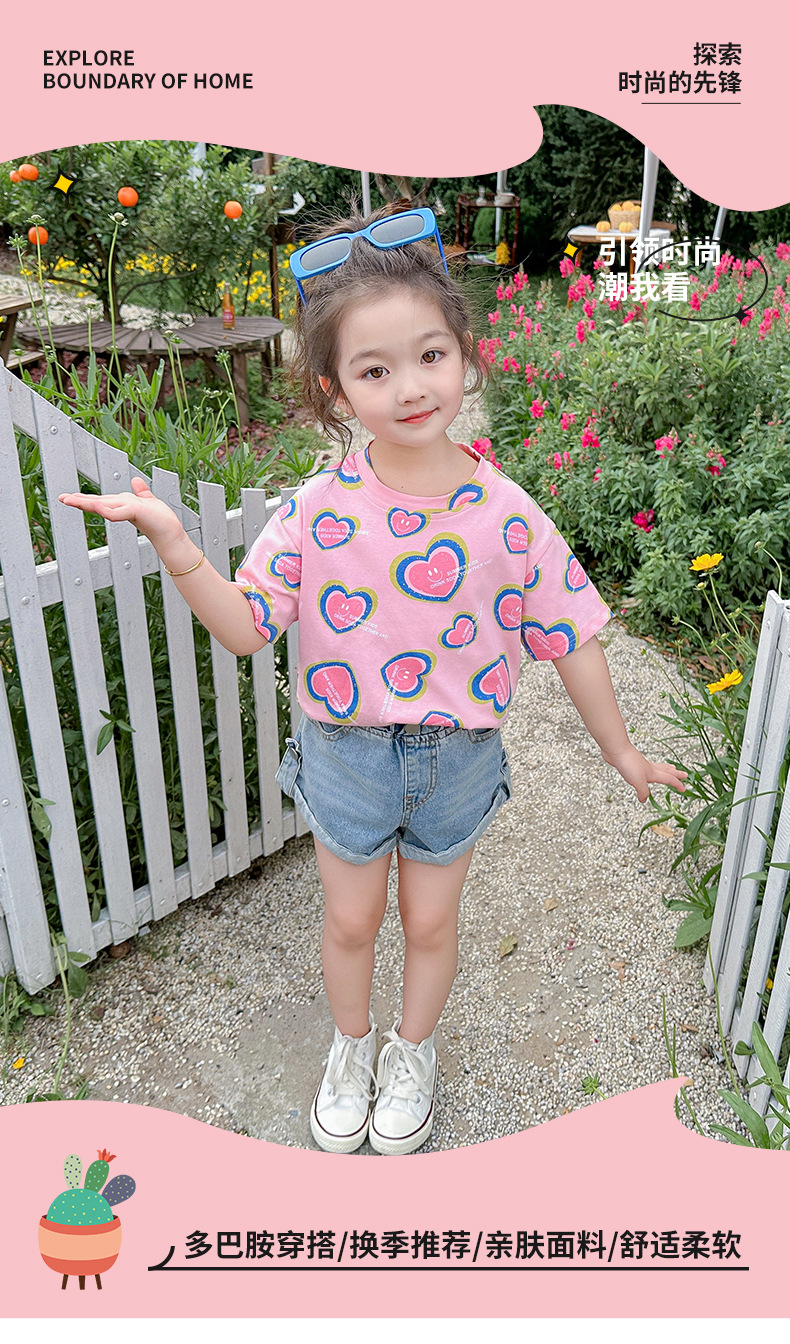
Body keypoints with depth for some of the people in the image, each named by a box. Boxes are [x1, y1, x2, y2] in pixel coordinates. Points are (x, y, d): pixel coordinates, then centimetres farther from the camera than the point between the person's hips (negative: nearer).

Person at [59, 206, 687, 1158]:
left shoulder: (506, 516, -16)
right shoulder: (317, 512, -15)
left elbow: (569, 641, -6)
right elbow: (246, 627, -11)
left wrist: (621, 752, 4)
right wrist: (174, 546, -27)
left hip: (458, 755, 0)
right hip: (345, 750, 0)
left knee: (430, 921, 19)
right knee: (350, 920, 19)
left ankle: (413, 1050, 49)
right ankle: (350, 1045, 49)